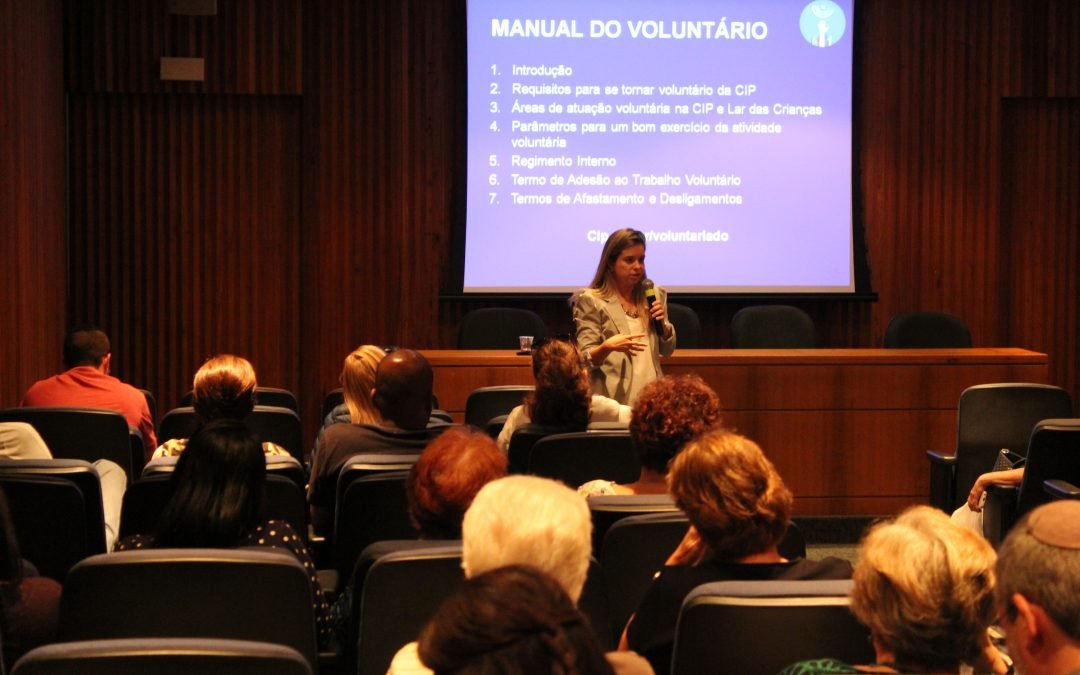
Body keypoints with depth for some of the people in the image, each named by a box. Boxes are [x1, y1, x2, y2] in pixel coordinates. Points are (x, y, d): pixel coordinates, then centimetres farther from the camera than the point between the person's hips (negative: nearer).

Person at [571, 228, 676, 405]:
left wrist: (662, 324, -2)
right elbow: (586, 359, -8)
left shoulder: (654, 296, 12)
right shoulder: (591, 301, -4)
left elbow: (667, 350, 16)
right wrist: (608, 347, -27)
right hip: (615, 399, -4)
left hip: (651, 397, 4)